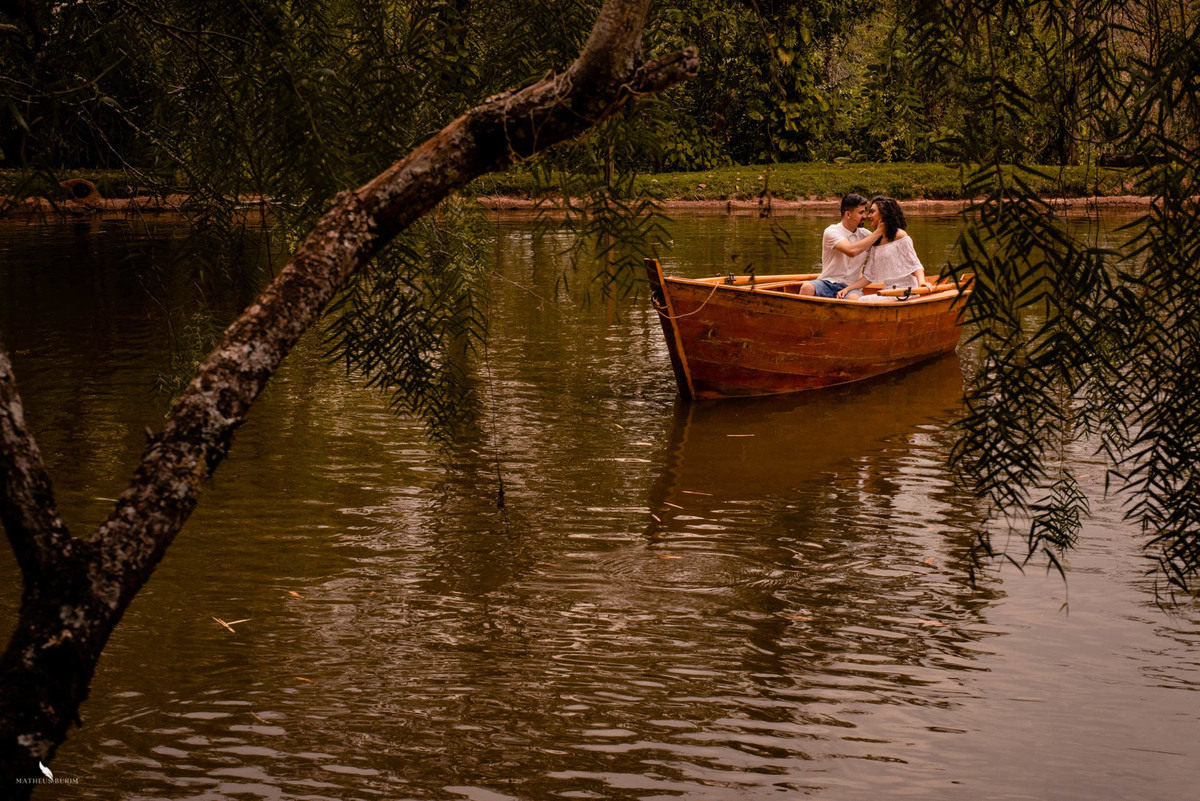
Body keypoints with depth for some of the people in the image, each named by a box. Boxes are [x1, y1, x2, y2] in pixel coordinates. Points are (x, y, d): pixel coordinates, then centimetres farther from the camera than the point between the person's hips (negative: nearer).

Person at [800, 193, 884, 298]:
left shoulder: (864, 234, 10)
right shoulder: (831, 232, -7)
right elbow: (851, 251, -24)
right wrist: (878, 232, -18)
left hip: (850, 286, 2)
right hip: (827, 284, -2)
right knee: (807, 287, -35)